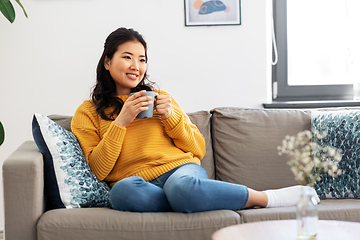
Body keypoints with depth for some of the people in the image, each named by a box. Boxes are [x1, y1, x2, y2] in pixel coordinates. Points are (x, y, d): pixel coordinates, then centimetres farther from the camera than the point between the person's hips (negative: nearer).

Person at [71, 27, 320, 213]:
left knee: (181, 187, -38)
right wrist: (121, 122, -6)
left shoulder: (160, 98, 20)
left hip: (181, 168, 1)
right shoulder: (88, 112, 13)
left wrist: (171, 116, 1)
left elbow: (198, 149, 17)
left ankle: (267, 198, -23)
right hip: (141, 185, -1)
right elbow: (96, 171, 0)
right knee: (122, 190, -39)